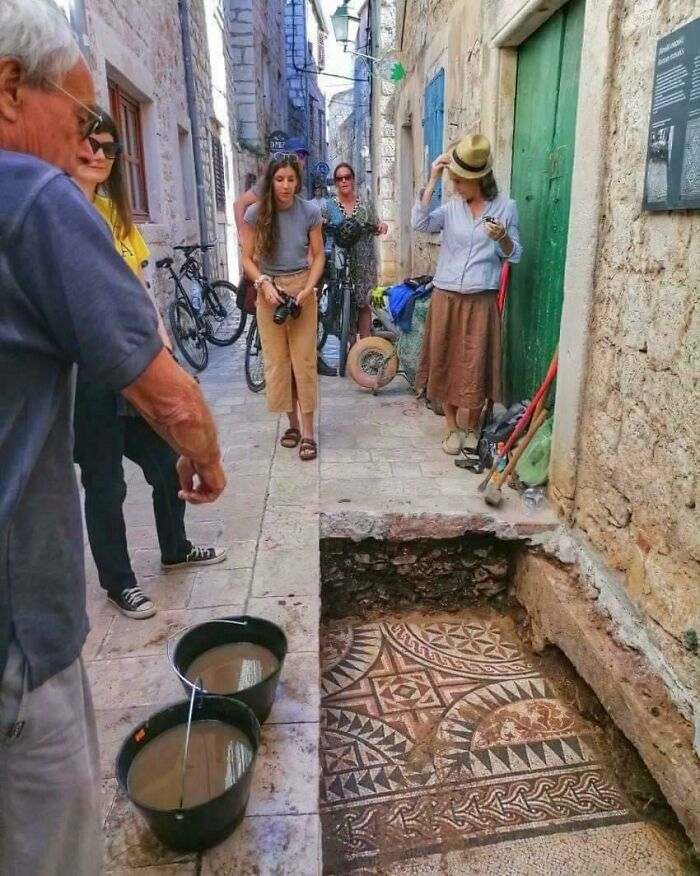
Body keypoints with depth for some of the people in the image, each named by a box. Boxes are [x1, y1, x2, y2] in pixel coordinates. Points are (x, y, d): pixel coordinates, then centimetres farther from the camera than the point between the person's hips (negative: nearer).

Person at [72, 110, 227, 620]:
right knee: (106, 480, 5)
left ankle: (175, 549, 39)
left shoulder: (117, 211, 15)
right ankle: (118, 582, 24)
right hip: (88, 366, -7)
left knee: (168, 460, 17)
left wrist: (163, 343, 6)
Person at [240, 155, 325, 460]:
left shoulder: (310, 212, -4)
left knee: (304, 360, -4)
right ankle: (293, 423, 18)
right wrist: (264, 284, -17)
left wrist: (308, 288, -14)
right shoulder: (256, 213, -4)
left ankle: (308, 431, 2)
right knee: (277, 360, 4)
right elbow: (248, 258, 0)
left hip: (302, 289, -1)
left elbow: (318, 256, 1)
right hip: (269, 290, 1)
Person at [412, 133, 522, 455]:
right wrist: (432, 180, -10)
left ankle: (472, 429, 21)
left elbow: (514, 255, 4)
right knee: (445, 364, 6)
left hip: (481, 300, -2)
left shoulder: (505, 207, 2)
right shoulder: (451, 208, 6)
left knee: (474, 368, 2)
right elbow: (419, 223, -11)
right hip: (445, 297, 2)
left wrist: (502, 238, -17)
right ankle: (453, 428, 21)